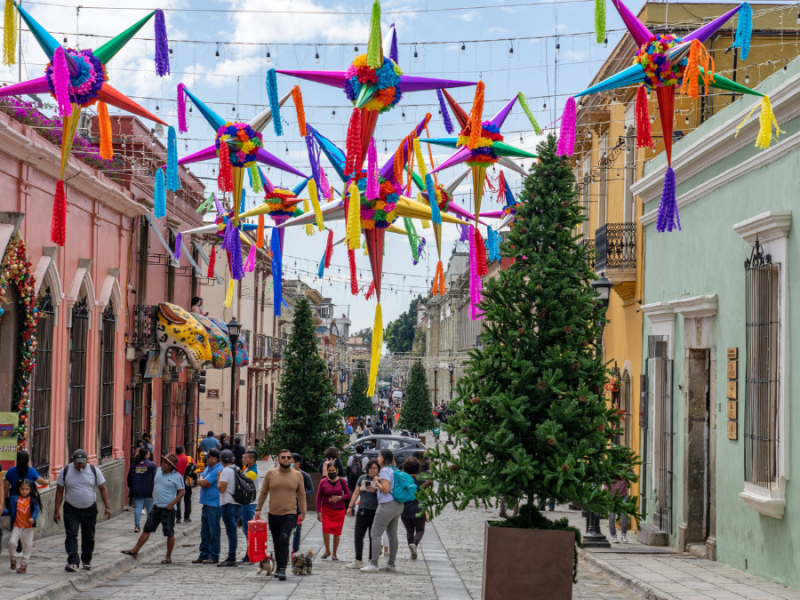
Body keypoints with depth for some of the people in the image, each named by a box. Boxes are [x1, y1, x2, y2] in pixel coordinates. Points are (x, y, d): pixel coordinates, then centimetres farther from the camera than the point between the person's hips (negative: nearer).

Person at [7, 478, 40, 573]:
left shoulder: (33, 500, -2)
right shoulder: (14, 499, 1)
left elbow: (36, 510, -11)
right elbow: (11, 510, 9)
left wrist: (33, 518, -28)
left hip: (28, 527, 0)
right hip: (17, 526, 0)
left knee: (27, 546, 6)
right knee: (12, 542, -14)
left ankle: (24, 565, 18)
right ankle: (13, 559, 12)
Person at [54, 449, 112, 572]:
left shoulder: (94, 471, -2)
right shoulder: (65, 471, -3)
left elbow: (103, 489, 2)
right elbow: (59, 491, 1)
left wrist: (107, 506, -7)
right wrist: (56, 510, -2)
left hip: (90, 509, 1)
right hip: (71, 510, -1)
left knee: (88, 537, 8)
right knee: (71, 535, -12)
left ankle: (87, 561, 24)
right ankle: (73, 562, -15)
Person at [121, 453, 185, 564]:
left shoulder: (177, 476, -12)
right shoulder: (159, 471, 8)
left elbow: (182, 491, -13)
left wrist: (172, 504, -17)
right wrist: (154, 498, 15)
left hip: (168, 509, -7)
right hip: (156, 507, 7)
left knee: (169, 533, 2)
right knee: (147, 529, 10)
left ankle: (168, 557, 11)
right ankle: (135, 550, 15)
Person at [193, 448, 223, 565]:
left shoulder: (218, 469, -15)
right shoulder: (208, 468, 16)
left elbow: (205, 483, -20)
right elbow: (199, 481, 14)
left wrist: (201, 480, 1)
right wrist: (202, 481, -7)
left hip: (214, 505, -10)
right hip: (206, 504, 10)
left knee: (213, 532, -3)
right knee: (204, 531, 13)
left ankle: (214, 556, 2)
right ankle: (204, 555, 19)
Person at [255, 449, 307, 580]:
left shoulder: (297, 475, 2)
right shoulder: (270, 473, 2)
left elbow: (301, 495, 9)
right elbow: (263, 492, 9)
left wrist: (303, 512, 7)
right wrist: (258, 509, 6)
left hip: (289, 514, -2)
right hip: (273, 514, 2)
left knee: (284, 541, -14)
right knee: (277, 543, 10)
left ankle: (282, 569, -15)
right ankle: (278, 567, 22)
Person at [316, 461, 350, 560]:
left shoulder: (342, 481, 2)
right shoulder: (323, 482, 1)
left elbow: (348, 494, 6)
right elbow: (319, 497, 4)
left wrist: (339, 497, -13)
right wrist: (319, 511, -2)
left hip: (339, 511, 1)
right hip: (326, 510, -1)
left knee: (337, 532, 3)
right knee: (325, 529, -17)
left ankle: (334, 554, 17)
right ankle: (327, 550, 3)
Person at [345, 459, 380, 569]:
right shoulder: (362, 478, 13)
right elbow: (356, 493, 16)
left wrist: (375, 491, -18)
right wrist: (350, 506, 12)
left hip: (375, 511, -4)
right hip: (363, 510, 4)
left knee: (373, 537, 0)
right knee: (358, 535, 1)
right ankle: (358, 561, 9)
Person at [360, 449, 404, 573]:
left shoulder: (385, 471, -11)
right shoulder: (393, 470, 15)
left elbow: (385, 489, -20)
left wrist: (376, 481, -5)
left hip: (387, 505, -9)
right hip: (397, 505, 9)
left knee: (376, 534, -7)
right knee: (392, 535, 11)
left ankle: (374, 564, -12)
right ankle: (391, 564, 15)